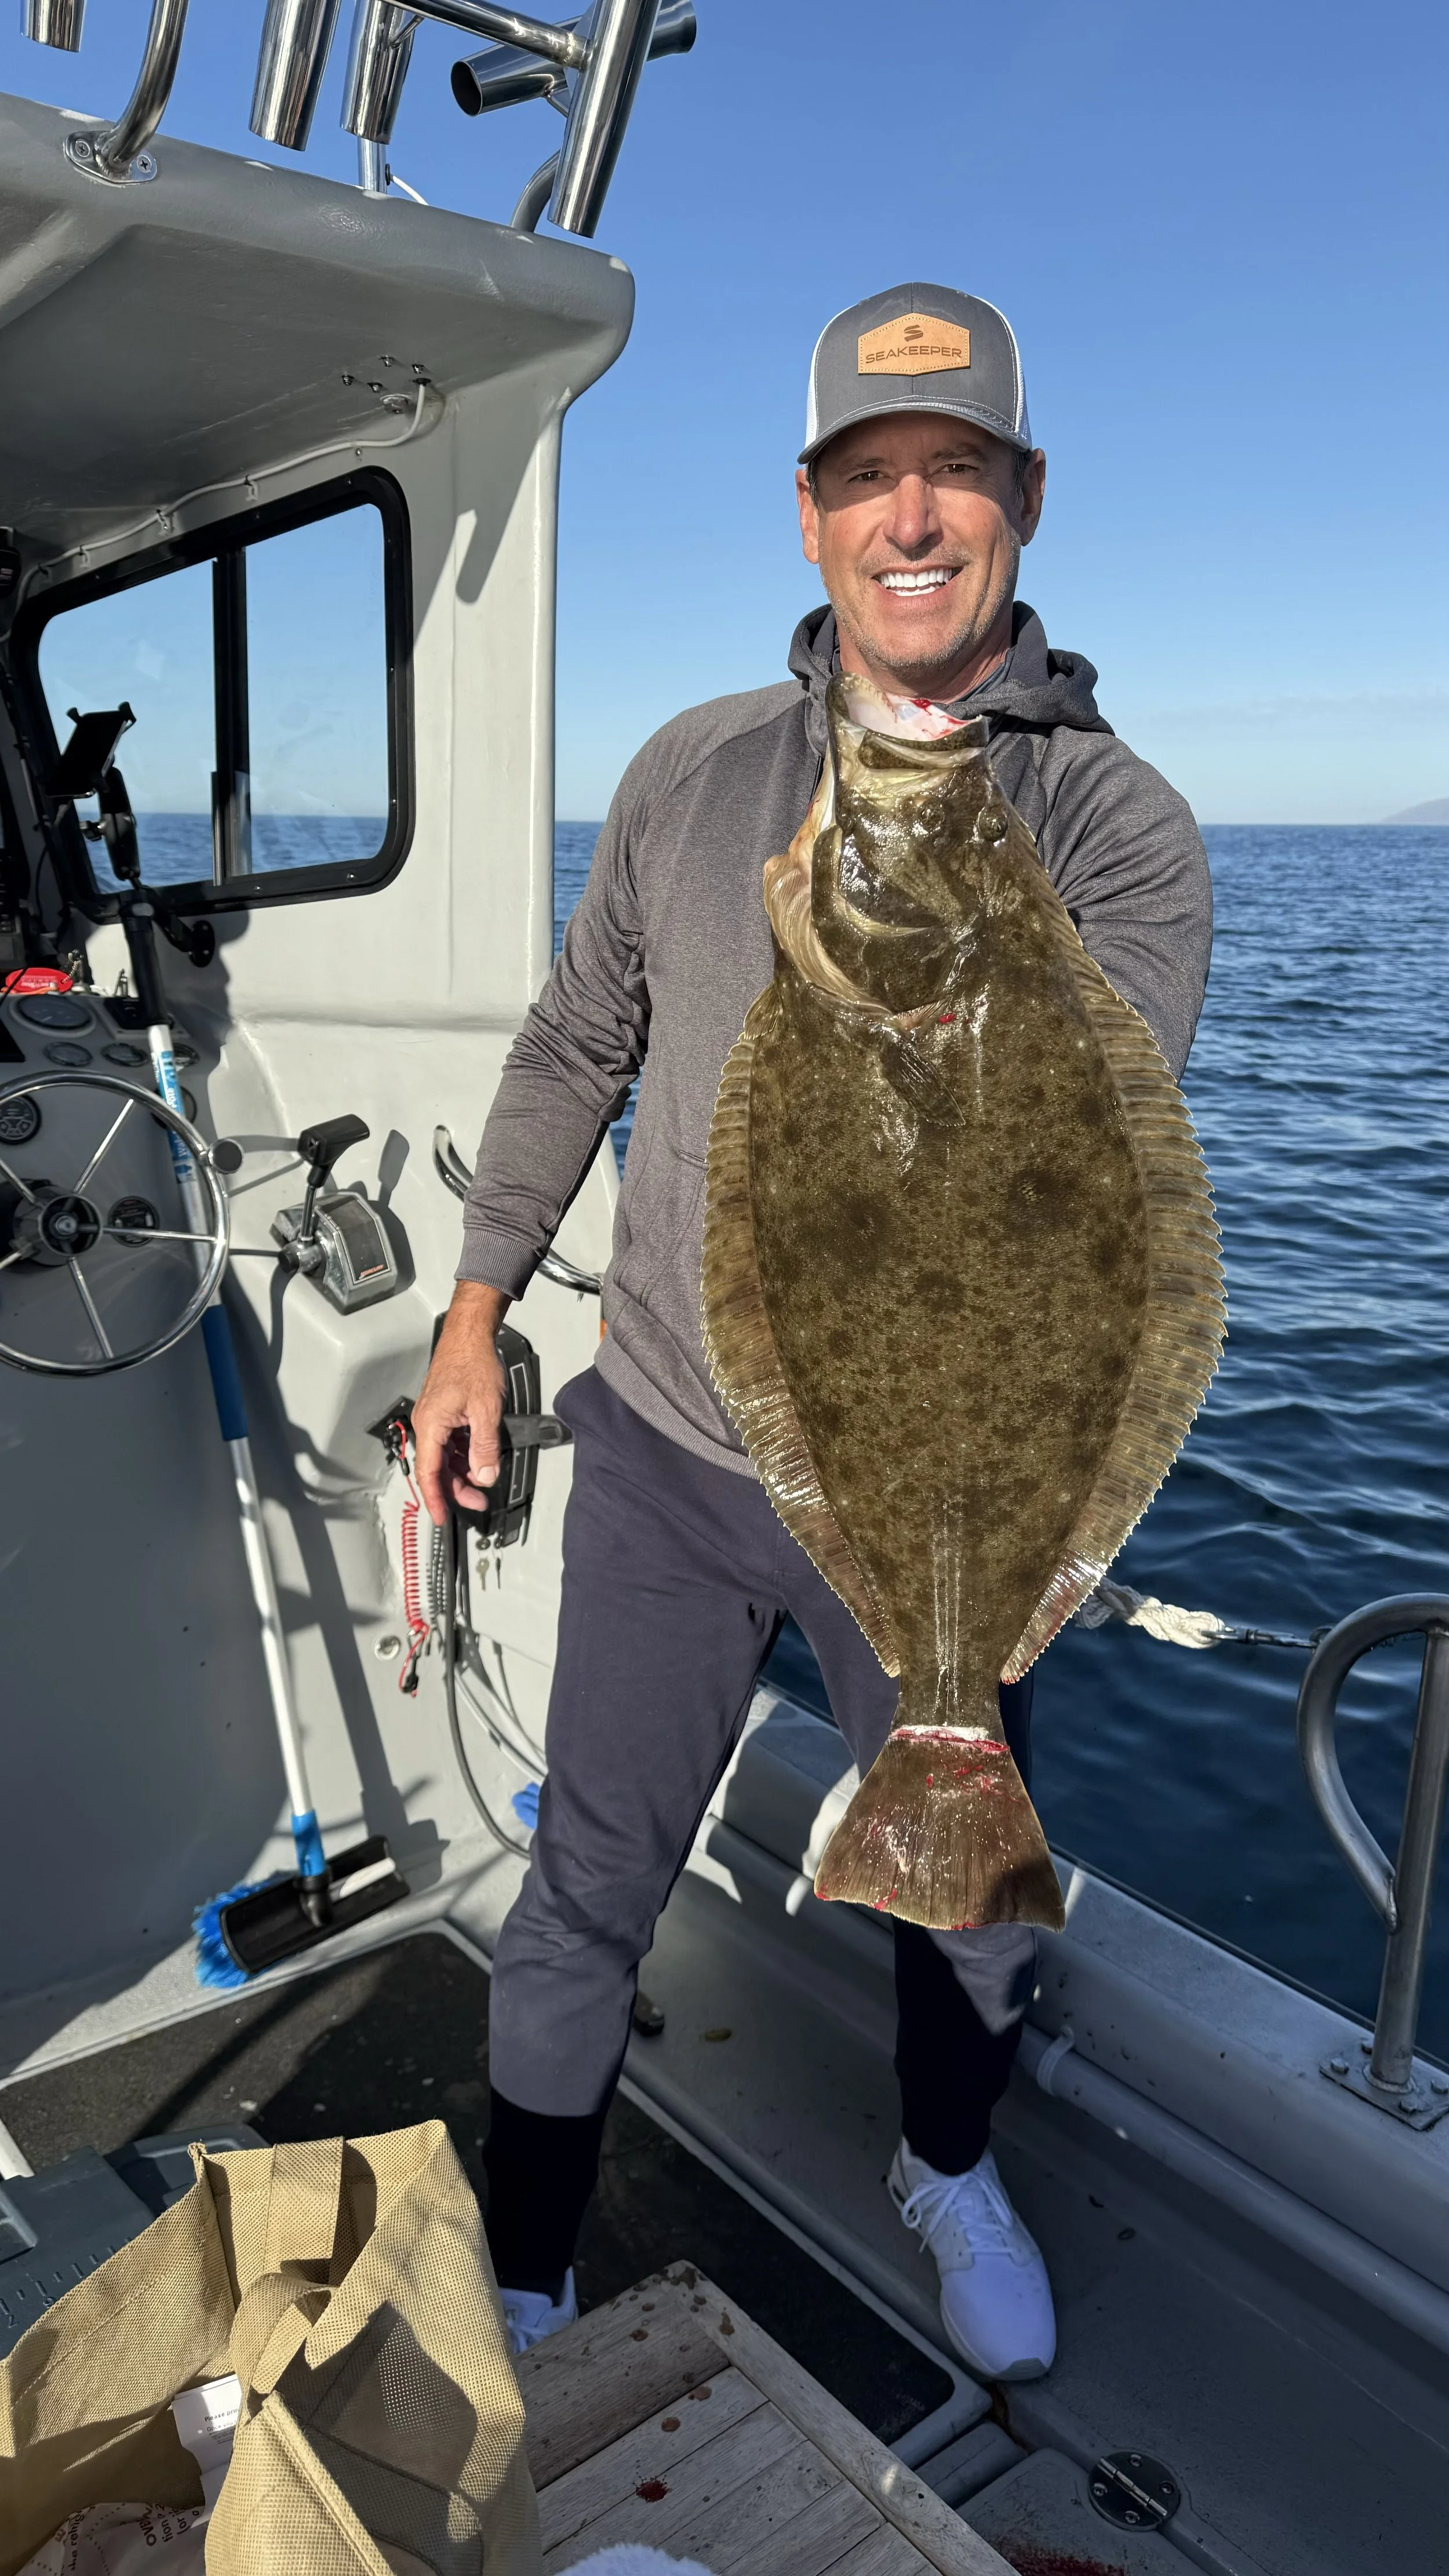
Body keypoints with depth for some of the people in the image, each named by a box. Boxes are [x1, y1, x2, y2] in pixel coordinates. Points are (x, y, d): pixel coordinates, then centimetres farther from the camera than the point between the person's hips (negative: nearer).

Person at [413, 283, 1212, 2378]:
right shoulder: (692, 774, 0)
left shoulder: (1119, 829, -8)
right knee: (589, 1895, 12)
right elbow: (573, 1051, 10)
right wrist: (475, 1316, 9)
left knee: (974, 1908, 20)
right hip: (660, 1453, 1)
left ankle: (951, 2173, 53)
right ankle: (520, 2273, 39)